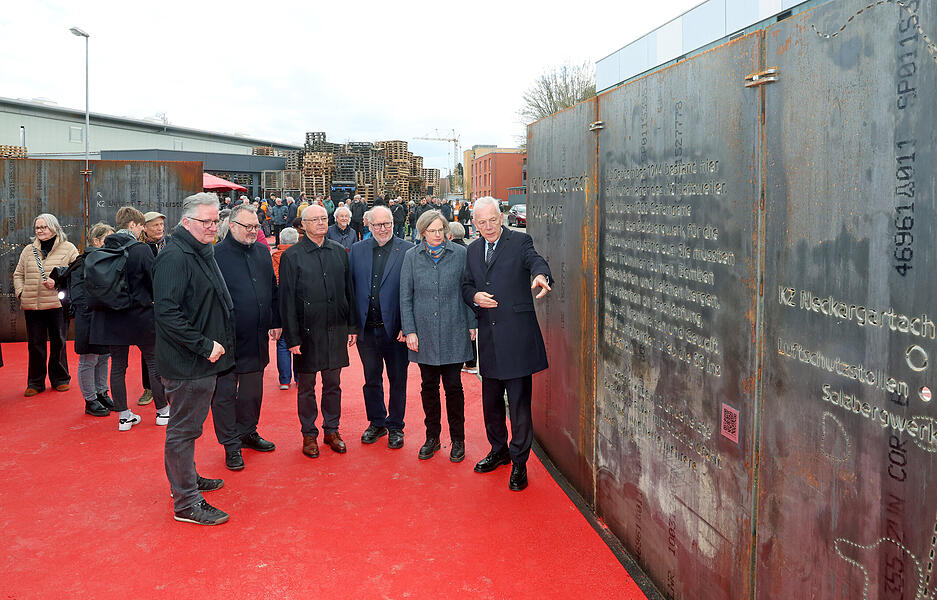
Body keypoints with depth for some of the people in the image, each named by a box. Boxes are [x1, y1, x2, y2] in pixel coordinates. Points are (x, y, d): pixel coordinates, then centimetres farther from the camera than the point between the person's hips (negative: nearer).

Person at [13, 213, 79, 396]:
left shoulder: (68, 248, 2)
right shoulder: (28, 250, 13)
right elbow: (18, 274, 20)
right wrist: (20, 292, 5)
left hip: (58, 304, -3)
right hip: (32, 305, 3)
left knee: (58, 343, 6)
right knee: (35, 344, 5)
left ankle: (60, 379, 20)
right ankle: (35, 382, 15)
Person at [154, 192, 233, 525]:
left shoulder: (203, 253, 14)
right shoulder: (174, 257, -18)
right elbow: (168, 312, -26)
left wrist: (216, 342, 15)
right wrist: (204, 345, -23)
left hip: (204, 360, 10)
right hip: (186, 363, -10)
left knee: (188, 425, 22)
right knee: (183, 429, 0)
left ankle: (186, 477, 37)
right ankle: (185, 502, 9)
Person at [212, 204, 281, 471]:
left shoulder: (262, 251, 9)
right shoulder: (217, 255, -10)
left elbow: (272, 289, 17)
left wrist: (275, 322, 15)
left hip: (257, 338, 6)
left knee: (253, 389, 18)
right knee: (225, 393, 4)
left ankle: (248, 432, 34)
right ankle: (231, 444, 16)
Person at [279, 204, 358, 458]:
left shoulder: (339, 251, 7)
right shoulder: (292, 256, -4)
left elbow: (349, 291, 11)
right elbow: (287, 300, -6)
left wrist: (352, 326, 7)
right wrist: (292, 337, -10)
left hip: (336, 330, 3)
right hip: (307, 332, -3)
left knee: (333, 384, 12)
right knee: (306, 387, 8)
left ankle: (332, 430, 26)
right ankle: (309, 434, 21)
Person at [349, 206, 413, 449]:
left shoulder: (407, 250, -5)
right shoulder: (357, 250, 5)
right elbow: (350, 288, 6)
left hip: (395, 328, -3)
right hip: (366, 328, 3)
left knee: (397, 380, 9)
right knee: (371, 379, 15)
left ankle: (395, 427, 25)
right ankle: (377, 423, 32)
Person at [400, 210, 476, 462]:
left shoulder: (460, 254, 0)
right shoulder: (412, 257, 3)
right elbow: (405, 297, 4)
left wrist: (472, 325, 0)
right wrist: (409, 330, -2)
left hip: (453, 332, -1)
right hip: (424, 333, 2)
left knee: (453, 386, 4)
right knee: (429, 386, 10)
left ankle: (457, 439, 17)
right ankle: (432, 437, 24)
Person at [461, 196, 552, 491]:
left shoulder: (520, 241, -3)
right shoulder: (473, 250, 14)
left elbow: (535, 260, -22)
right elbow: (466, 285, 19)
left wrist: (540, 275, -46)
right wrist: (474, 296, -5)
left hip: (516, 336, -6)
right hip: (489, 338, 6)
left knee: (519, 403, -1)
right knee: (490, 400, 16)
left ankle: (519, 463, 12)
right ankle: (499, 451, 36)